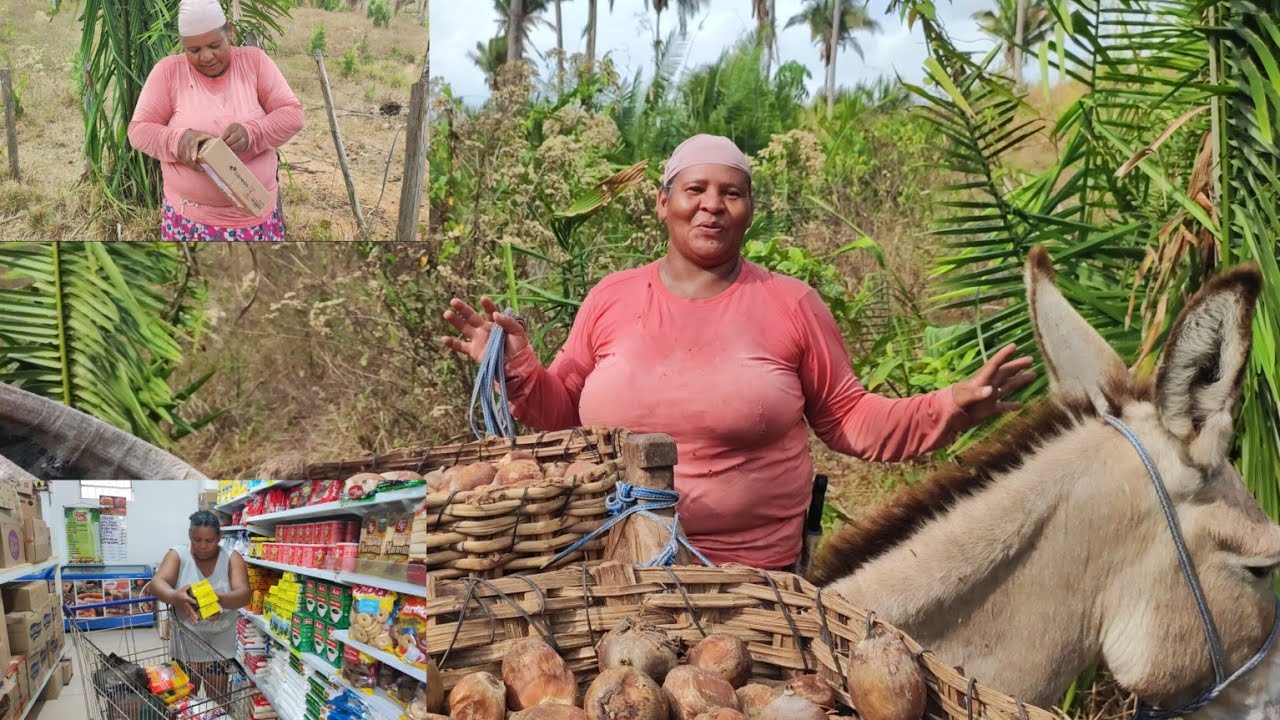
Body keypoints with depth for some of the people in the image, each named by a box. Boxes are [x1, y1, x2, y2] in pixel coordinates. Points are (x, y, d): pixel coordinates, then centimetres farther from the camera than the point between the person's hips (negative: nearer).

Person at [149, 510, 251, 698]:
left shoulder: (232, 558, -7)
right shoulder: (178, 555, -7)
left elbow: (244, 594, -21)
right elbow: (157, 582, -23)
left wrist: (220, 600, -43)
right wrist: (175, 597, -47)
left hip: (219, 644, 0)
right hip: (186, 642, 0)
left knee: (218, 700, 9)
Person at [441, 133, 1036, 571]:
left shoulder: (791, 305, 0)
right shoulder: (610, 298, 4)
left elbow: (848, 419, 5)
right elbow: (562, 410, 11)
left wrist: (946, 410, -8)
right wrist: (517, 368, -8)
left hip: (754, 573, -1)